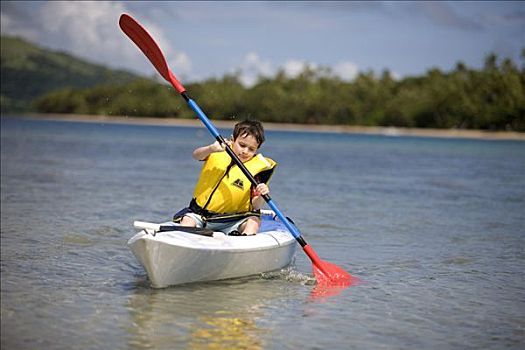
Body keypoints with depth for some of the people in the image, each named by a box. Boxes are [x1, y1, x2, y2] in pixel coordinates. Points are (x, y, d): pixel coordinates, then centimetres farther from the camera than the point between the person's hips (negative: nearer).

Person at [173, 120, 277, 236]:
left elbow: (255, 206, -10)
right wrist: (211, 148, -41)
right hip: (200, 213, 1)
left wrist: (261, 196, -34)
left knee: (254, 220, -23)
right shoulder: (219, 152, -1)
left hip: (230, 221, -1)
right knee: (187, 220, -25)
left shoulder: (255, 169, -6)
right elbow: (196, 155, -20)